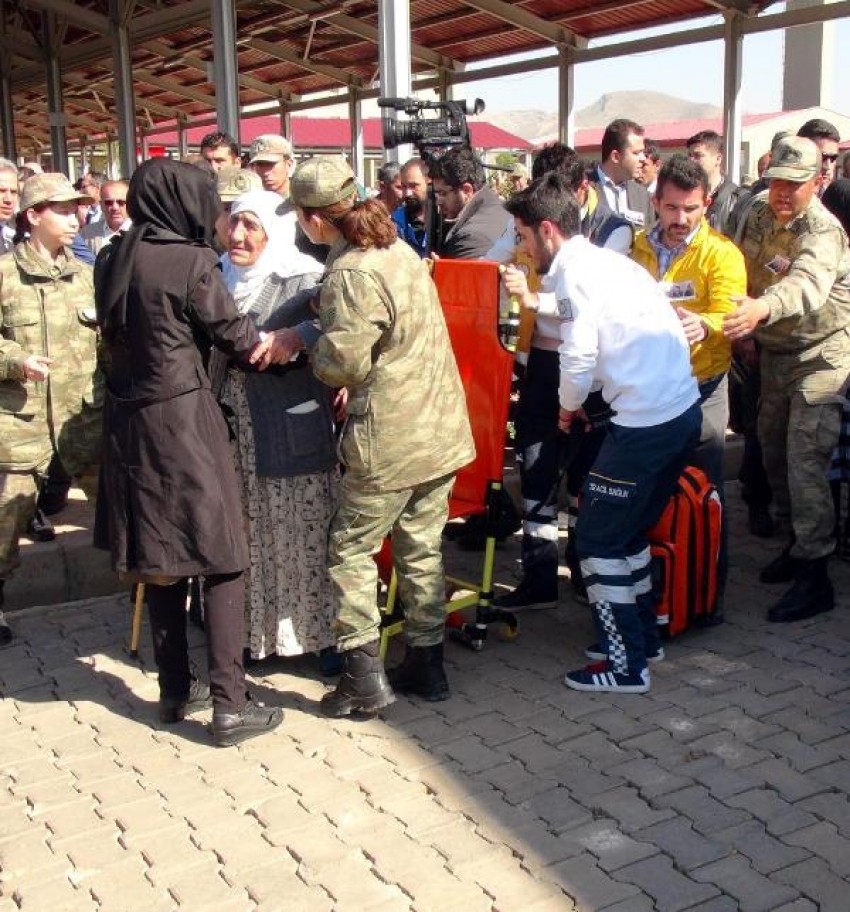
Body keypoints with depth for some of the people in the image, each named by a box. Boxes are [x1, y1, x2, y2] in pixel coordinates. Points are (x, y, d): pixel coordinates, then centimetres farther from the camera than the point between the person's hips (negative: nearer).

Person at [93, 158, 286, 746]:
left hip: (128, 419, 7)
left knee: (159, 556, 15)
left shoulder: (112, 260, 7)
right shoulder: (192, 262, -13)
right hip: (185, 418, -7)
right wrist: (274, 342, 17)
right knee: (221, 559, 1)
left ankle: (176, 690, 24)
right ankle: (230, 704, 1)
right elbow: (236, 336, -5)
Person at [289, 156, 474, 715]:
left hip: (390, 439, -8)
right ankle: (426, 663, 25)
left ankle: (364, 674, 9)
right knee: (422, 548, 15)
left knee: (351, 549, 6)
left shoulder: (352, 274, -19)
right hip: (441, 427, 8)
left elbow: (342, 362, -21)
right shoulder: (398, 249, 10)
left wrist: (313, 347, -2)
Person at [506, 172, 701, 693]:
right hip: (684, 410, 9)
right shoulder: (609, 261, 17)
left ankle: (627, 666, 11)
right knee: (630, 532, 22)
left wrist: (569, 407, 2)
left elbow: (580, 357, -16)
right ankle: (644, 636, 35)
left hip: (646, 423, -9)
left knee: (599, 542, 3)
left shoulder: (575, 272, -10)